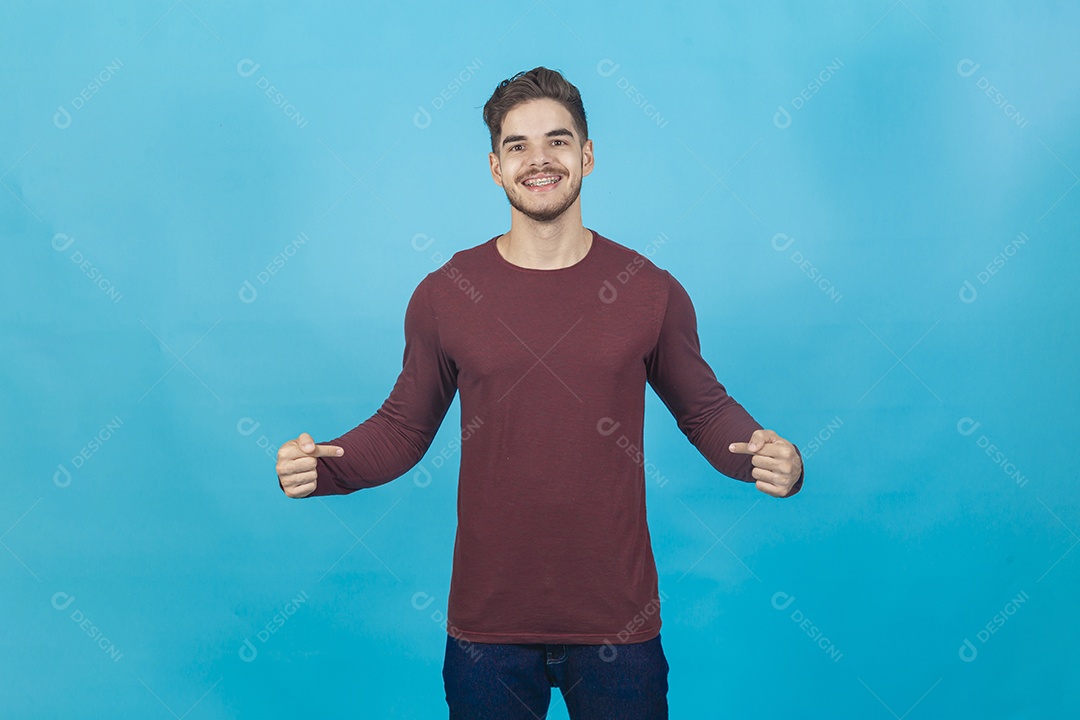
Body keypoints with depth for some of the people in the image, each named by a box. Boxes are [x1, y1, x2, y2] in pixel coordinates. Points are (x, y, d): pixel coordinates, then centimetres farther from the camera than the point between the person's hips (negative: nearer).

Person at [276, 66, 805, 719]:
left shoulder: (651, 292, -2)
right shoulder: (443, 295, -2)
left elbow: (705, 409, 7)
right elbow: (404, 427, 6)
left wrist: (775, 461, -12)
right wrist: (321, 468, -12)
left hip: (617, 620, 0)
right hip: (487, 621, 0)